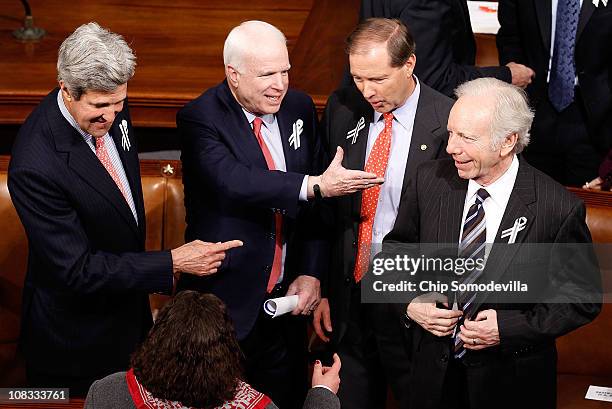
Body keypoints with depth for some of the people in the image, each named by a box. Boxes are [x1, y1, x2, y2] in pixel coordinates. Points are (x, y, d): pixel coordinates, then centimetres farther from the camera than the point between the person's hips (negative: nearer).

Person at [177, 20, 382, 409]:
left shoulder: (300, 107, 3)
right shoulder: (200, 118, -13)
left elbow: (318, 201, 5)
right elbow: (234, 184, -31)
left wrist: (311, 273, -4)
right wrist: (315, 186, -36)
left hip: (285, 301, 5)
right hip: (226, 303, -4)